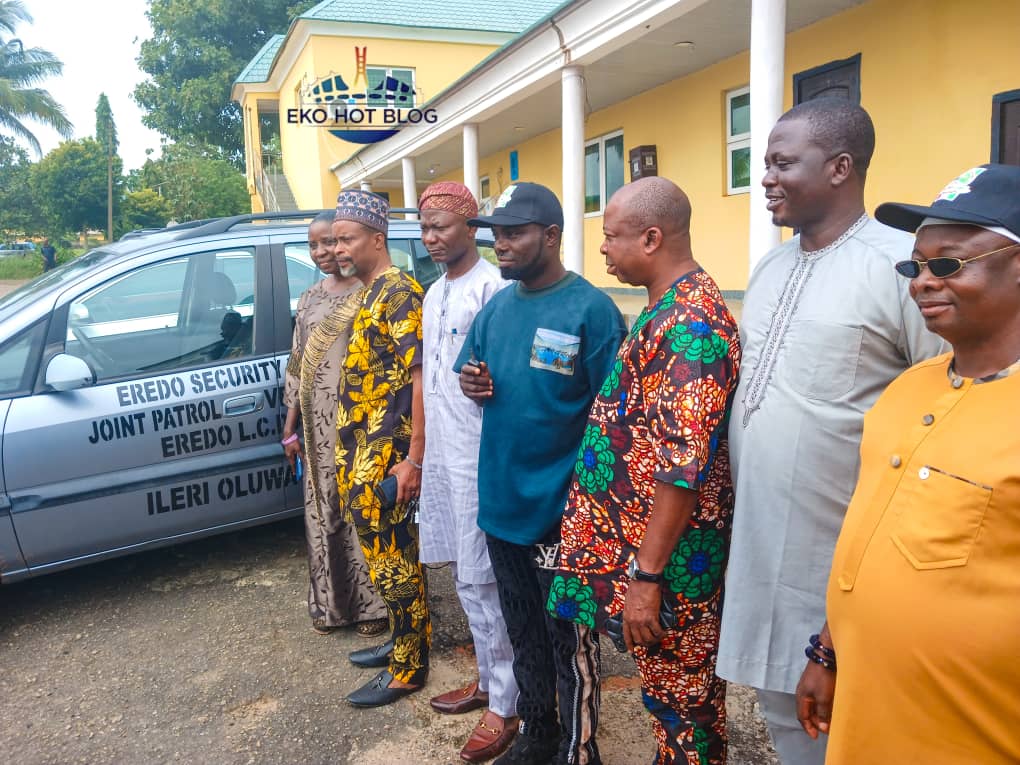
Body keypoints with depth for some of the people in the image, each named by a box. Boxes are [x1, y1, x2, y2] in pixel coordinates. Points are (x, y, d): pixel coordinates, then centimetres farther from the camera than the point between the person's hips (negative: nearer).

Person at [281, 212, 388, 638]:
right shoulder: (309, 298, 12)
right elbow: (297, 366, 13)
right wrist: (290, 429, 11)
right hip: (319, 423, 5)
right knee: (324, 510, 11)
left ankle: (373, 603, 18)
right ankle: (331, 603, 26)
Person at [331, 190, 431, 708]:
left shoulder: (399, 292, -14)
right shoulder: (369, 294, 15)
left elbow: (420, 376, -20)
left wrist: (414, 458, -23)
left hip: (387, 455, -9)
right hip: (362, 451, 9)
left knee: (394, 556, 0)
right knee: (382, 550, 18)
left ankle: (409, 668, 15)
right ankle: (402, 641, 33)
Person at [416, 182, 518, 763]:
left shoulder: (493, 287, -13)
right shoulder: (435, 293, 15)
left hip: (479, 455, -8)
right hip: (441, 454, 9)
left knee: (482, 581, 0)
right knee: (466, 576, 16)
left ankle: (504, 706, 15)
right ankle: (489, 678, 33)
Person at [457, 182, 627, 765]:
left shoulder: (591, 309, -13)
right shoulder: (496, 309, 7)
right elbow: (477, 379, 18)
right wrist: (474, 385, -6)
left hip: (562, 510, -6)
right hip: (500, 502, 7)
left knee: (570, 640, 10)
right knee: (523, 630, 21)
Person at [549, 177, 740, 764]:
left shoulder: (690, 321, -22)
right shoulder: (672, 309, 10)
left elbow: (683, 463, -27)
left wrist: (647, 574, -23)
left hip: (666, 553, -10)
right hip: (637, 538, 10)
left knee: (681, 695, 9)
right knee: (670, 687, 23)